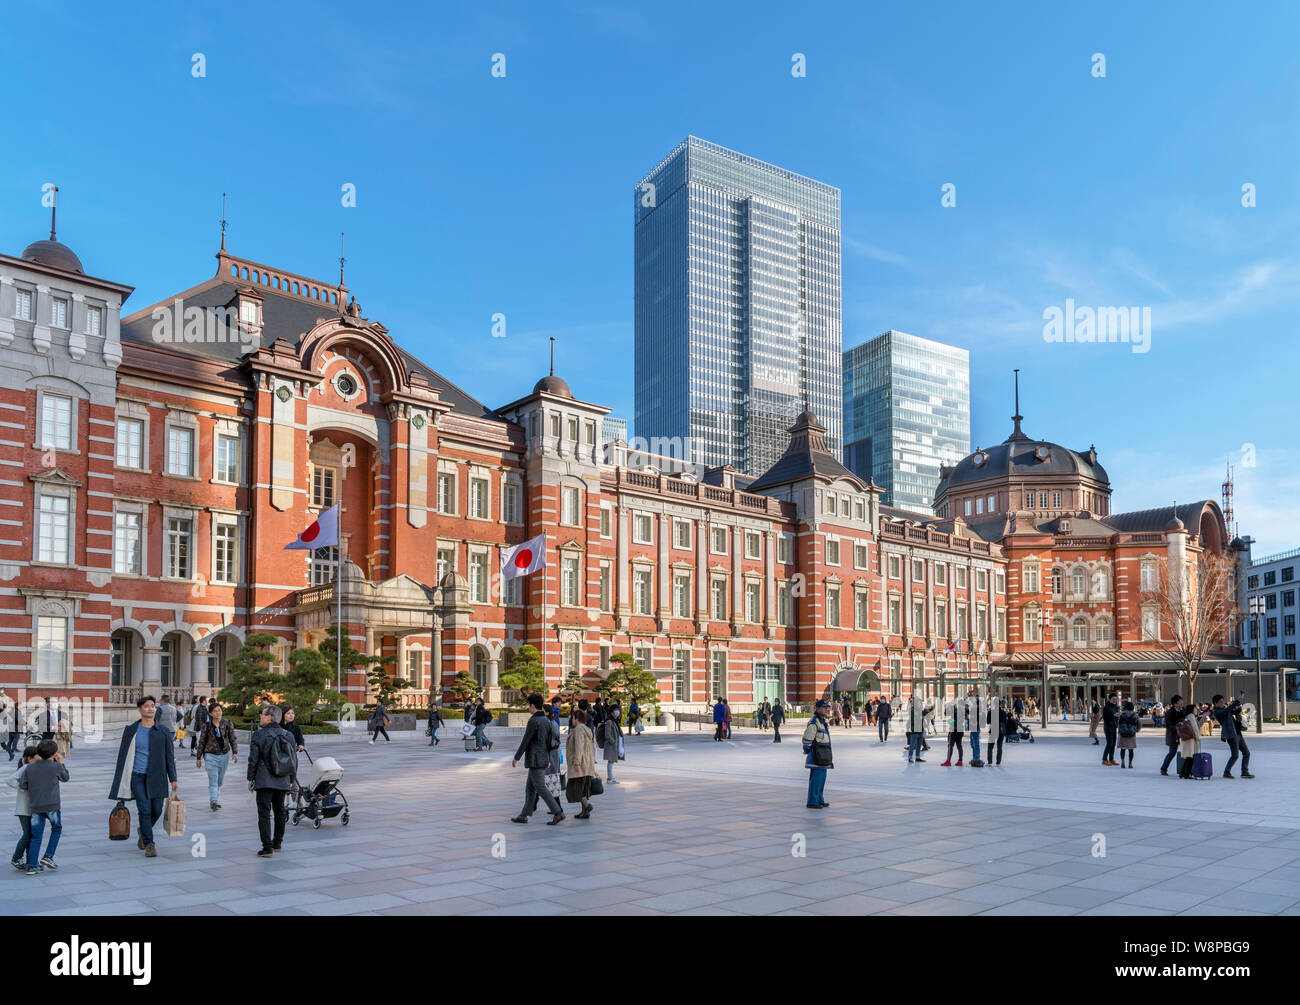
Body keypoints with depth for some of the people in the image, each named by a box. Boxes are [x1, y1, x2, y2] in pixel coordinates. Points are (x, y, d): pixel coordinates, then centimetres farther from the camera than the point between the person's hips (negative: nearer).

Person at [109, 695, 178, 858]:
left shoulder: (163, 732, 4)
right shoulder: (131, 730, 3)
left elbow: (170, 757, 6)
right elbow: (123, 755, 7)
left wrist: (173, 779, 1)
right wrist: (120, 781, 4)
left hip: (157, 777, 1)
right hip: (137, 776, -1)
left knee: (157, 811, 4)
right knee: (144, 809, -9)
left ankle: (142, 831, 35)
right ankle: (149, 844, 1)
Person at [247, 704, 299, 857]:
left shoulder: (258, 735, -8)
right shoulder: (288, 735, 6)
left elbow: (253, 759, -7)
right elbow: (294, 759, 10)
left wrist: (250, 779, 2)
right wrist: (293, 779, 18)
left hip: (264, 781, -5)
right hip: (283, 781, 5)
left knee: (264, 813, -2)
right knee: (280, 811, 17)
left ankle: (267, 847, -6)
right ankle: (277, 843, 27)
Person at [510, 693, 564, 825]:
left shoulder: (534, 721, -17)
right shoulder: (546, 720, 11)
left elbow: (525, 741, -16)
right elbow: (555, 740, 14)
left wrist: (516, 758, -7)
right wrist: (548, 760, 21)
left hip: (535, 760, -9)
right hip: (544, 759, 9)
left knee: (541, 788, -5)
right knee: (530, 788, 14)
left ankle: (558, 813, -8)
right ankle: (523, 816, 18)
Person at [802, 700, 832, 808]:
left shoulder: (823, 721, 16)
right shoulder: (814, 722, -16)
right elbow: (807, 738, -18)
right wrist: (807, 751, -10)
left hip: (823, 755, 10)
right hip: (816, 754, -10)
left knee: (822, 777, 14)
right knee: (816, 778, -8)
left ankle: (820, 800, 22)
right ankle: (812, 802, -5)